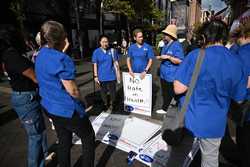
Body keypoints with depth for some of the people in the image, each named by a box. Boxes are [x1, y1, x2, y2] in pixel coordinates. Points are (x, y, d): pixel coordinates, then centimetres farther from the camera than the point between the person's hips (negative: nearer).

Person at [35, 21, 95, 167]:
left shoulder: (41, 55, 4)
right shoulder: (61, 59, -23)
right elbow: (72, 90, -24)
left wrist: (63, 50, 10)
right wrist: (81, 99, -4)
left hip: (51, 107, 9)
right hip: (68, 110, -9)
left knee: (64, 142, 23)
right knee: (89, 138, 11)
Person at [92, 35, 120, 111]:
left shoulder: (112, 51, -2)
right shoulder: (96, 52, -3)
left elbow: (116, 62, 4)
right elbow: (95, 65, -1)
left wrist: (118, 73, 4)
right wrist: (95, 76, -4)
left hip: (112, 76, 0)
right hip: (102, 77, 0)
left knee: (112, 91, 9)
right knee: (103, 91, 13)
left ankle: (112, 104, 33)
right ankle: (105, 104, 35)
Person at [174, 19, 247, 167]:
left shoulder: (195, 56, -19)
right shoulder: (236, 62, -7)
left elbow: (178, 89, -20)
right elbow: (239, 98, 2)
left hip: (189, 119, -2)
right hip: (214, 124, 2)